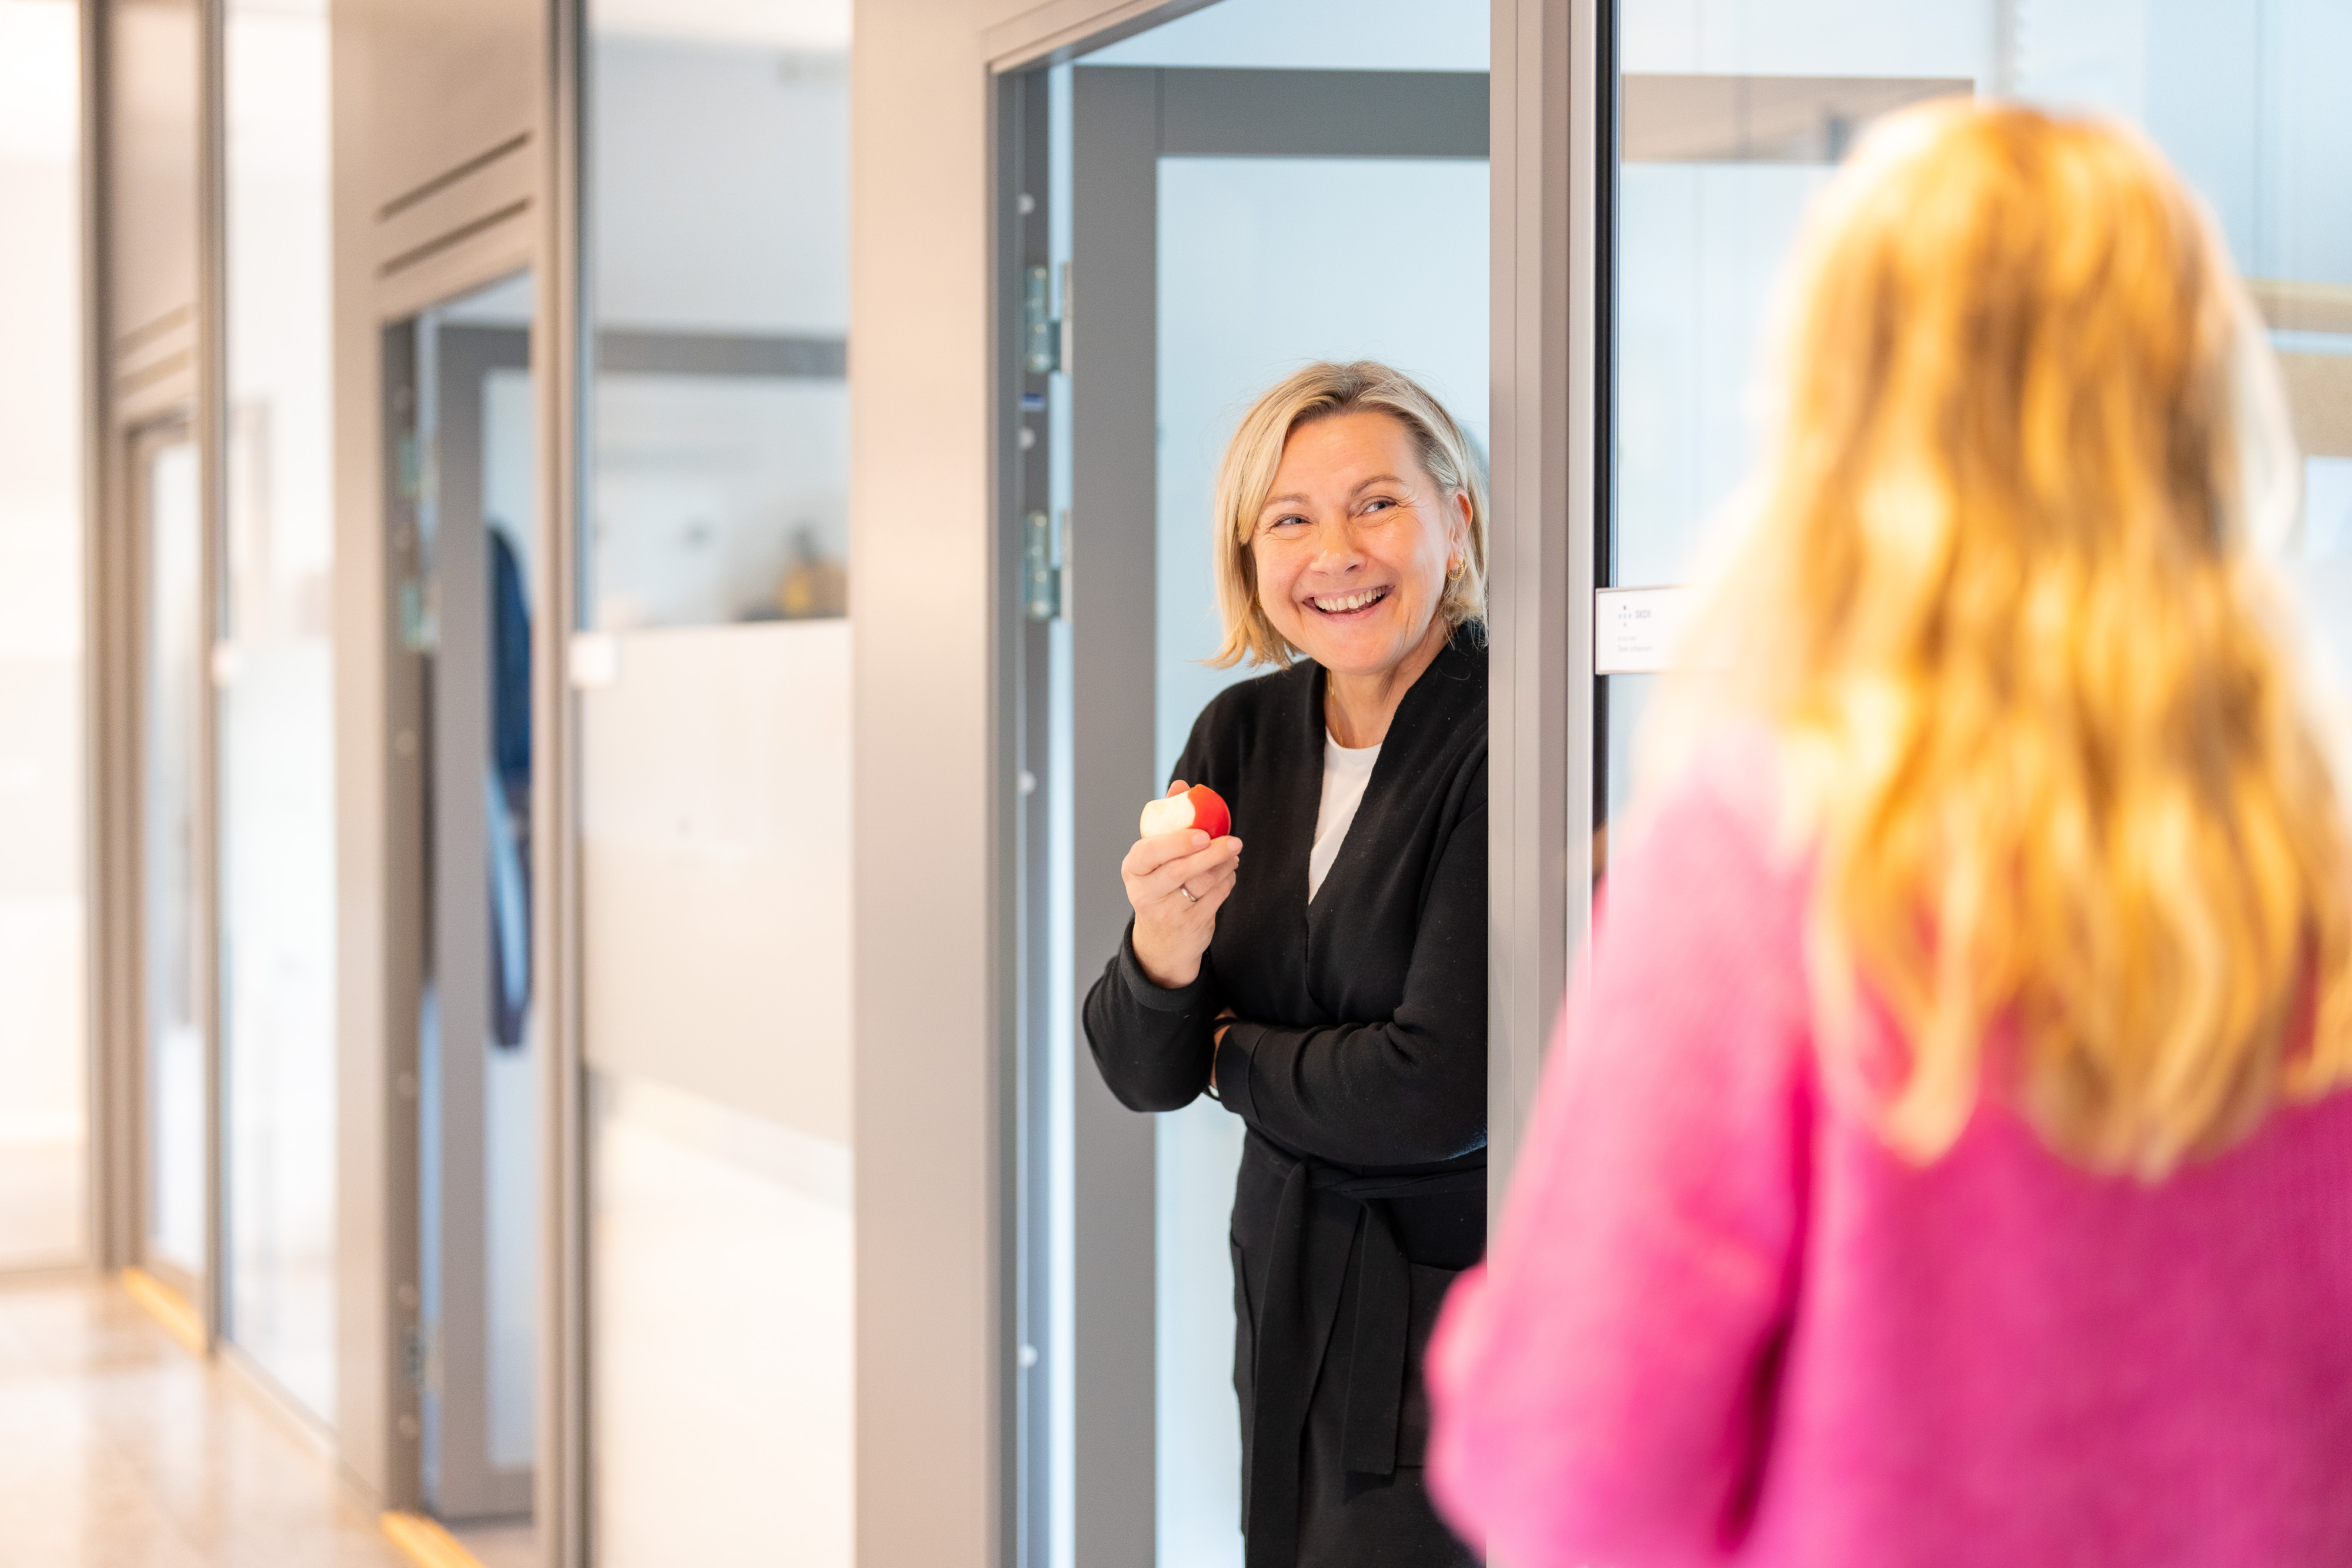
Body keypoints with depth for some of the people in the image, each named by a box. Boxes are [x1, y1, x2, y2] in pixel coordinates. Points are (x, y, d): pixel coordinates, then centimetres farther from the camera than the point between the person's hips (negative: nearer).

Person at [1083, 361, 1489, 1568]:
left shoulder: (1503, 745, -17)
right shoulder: (1243, 733, 3)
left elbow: (1438, 1092, -20)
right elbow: (1142, 1076, 3)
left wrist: (1236, 1057, -3)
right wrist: (1164, 950, -19)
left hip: (1460, 1329, -6)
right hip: (1288, 1303, 6)